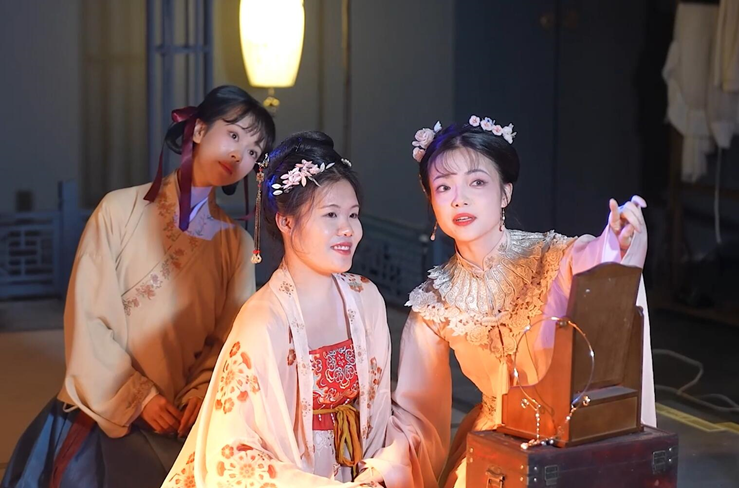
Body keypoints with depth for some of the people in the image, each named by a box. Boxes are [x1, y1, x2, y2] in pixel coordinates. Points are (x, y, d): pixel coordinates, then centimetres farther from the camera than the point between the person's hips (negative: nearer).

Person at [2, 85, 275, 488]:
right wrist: (138, 397, -11)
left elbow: (231, 339, 2)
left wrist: (202, 392, -16)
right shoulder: (120, 210, -5)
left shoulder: (237, 244, 4)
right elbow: (85, 319, -7)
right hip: (102, 417, -2)